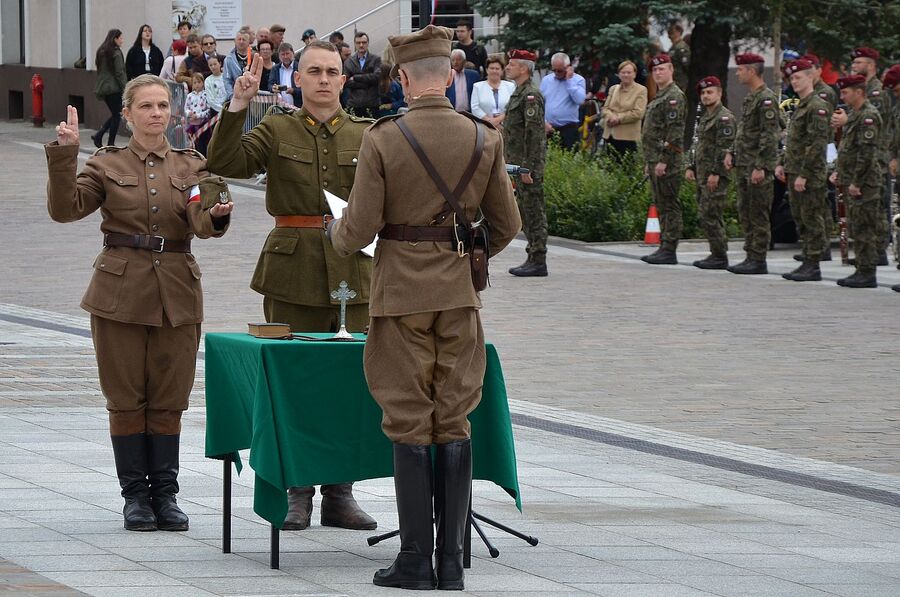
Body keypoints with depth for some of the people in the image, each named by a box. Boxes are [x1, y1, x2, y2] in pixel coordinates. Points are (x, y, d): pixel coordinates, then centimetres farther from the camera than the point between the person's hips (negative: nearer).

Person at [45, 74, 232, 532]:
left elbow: (201, 222, -4)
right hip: (120, 291, -1)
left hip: (176, 293, 1)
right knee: (126, 398, 1)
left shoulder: (192, 166, 10)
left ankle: (165, 493, 11)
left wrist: (215, 216, -27)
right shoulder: (108, 165, 6)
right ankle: (135, 494, 8)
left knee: (169, 398, 3)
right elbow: (66, 209, -7)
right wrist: (63, 157, -17)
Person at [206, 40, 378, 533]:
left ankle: (339, 493, 8)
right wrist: (237, 106, -16)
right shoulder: (277, 130, 5)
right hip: (292, 269, -1)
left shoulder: (365, 136, 10)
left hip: (351, 269, 1)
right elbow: (224, 164, -8)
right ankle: (296, 492, 7)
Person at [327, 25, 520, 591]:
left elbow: (358, 231, -10)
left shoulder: (383, 140, -11)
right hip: (460, 291, 3)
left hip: (402, 291, -3)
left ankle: (416, 559, 2)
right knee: (454, 424, 7)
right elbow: (506, 225, 5)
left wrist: (336, 231, 14)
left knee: (410, 425, 2)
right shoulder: (485, 139, -1)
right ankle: (451, 562, 6)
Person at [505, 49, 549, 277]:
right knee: (525, 212, 13)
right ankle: (533, 257, 17)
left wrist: (528, 168, -23)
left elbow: (534, 133, -20)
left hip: (529, 164, -10)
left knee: (534, 212, -7)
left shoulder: (531, 95, -14)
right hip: (520, 164, 10)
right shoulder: (519, 94, 17)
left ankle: (538, 261, -5)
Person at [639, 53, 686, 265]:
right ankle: (665, 247, 15)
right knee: (661, 206, 12)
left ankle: (669, 251, -9)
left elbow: (674, 132, -19)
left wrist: (664, 161, -23)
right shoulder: (659, 96, 21)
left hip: (667, 161, -10)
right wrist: (649, 162, 23)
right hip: (656, 160, 10)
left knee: (669, 205, -8)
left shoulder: (674, 96, -11)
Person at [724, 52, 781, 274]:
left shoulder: (766, 99, -14)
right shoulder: (750, 98, 16)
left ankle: (758, 260, -4)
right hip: (744, 165, 10)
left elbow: (770, 137, -19)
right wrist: (732, 153, 15)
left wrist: (761, 167, -22)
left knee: (758, 215, -6)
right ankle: (751, 256, 17)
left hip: (758, 167, -10)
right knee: (745, 213, 12)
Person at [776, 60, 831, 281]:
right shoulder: (800, 106, 17)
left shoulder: (817, 107, -13)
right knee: (800, 220, 12)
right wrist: (782, 163, 15)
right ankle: (807, 263, 17)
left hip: (810, 176, -10)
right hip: (795, 173, 10)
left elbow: (817, 144, -19)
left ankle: (813, 267, -3)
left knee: (812, 220, -6)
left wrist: (804, 174, -21)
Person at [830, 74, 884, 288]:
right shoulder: (854, 114, 16)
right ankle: (862, 270, 18)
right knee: (857, 228, 13)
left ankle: (867, 274, -4)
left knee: (864, 230, -7)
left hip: (865, 183, -10)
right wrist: (838, 172, 15)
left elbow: (867, 153, -21)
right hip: (853, 182, 10)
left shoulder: (868, 116, -16)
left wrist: (856, 182, -21)